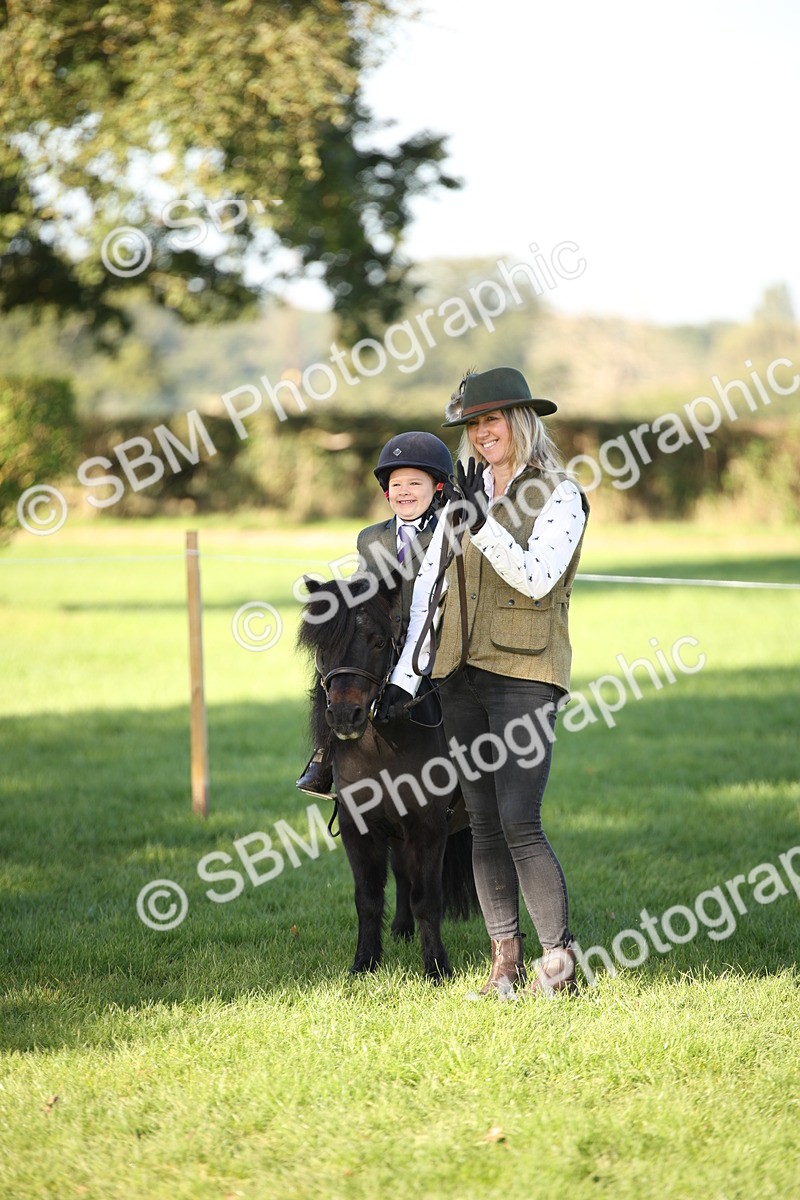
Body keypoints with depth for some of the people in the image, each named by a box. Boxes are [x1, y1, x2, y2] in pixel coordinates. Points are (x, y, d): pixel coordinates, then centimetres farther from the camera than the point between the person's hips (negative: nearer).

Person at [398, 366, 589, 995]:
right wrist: (411, 666, 14)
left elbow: (536, 578, -16)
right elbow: (430, 578, 18)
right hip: (463, 676, 6)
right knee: (484, 825, 5)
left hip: (526, 677, -6)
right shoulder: (466, 491, 13)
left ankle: (560, 961, -4)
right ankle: (506, 960, 12)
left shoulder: (561, 497, -3)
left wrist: (482, 524, -23)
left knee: (519, 824, -13)